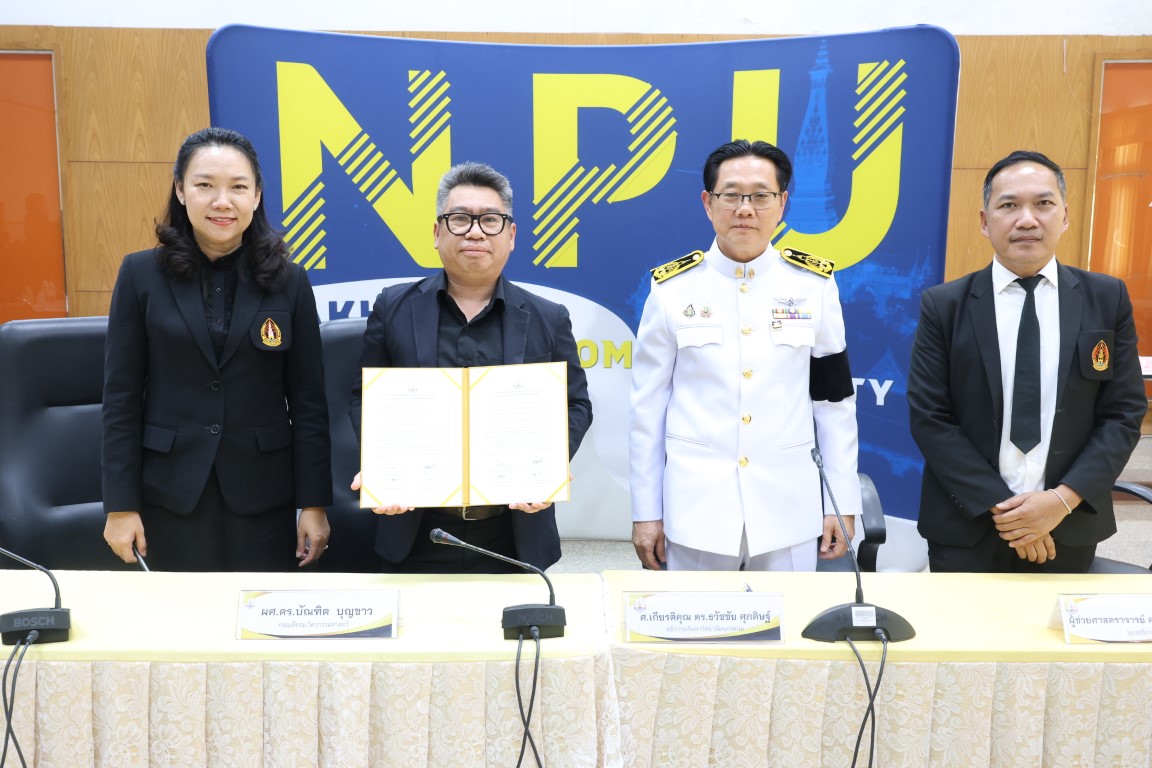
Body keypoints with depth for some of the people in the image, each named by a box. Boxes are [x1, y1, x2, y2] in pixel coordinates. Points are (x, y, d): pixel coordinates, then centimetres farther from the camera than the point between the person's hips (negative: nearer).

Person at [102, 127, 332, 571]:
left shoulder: (289, 281, -1)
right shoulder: (142, 274, -1)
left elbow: (308, 401, 0)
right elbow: (121, 398, 0)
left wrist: (314, 503, -3)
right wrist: (121, 504, -3)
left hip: (262, 496, 0)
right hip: (171, 494, 0)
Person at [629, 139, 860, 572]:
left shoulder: (814, 285, 0)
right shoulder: (672, 289, -3)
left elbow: (835, 400, 5)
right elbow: (647, 408, 1)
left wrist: (842, 503, 3)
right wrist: (646, 512, 1)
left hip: (790, 508, 1)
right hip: (694, 507, -1)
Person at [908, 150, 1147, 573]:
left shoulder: (1108, 299, 1)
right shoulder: (943, 305, -4)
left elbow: (1124, 412, 0)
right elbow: (929, 417, -7)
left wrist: (1064, 499, -12)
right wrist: (997, 506, -14)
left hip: (1069, 529, 2)